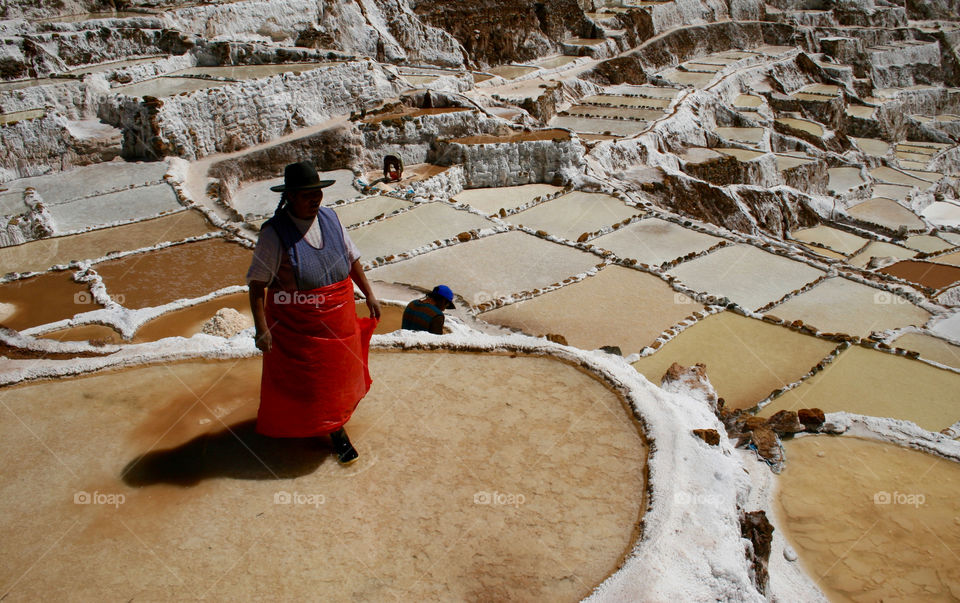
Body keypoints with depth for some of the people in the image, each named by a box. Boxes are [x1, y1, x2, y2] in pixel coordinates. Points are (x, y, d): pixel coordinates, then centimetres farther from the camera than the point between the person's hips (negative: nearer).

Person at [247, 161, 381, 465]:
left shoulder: (329, 218, -1)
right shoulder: (275, 232, -17)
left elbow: (352, 259, 11)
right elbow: (257, 284, -16)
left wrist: (369, 295, 11)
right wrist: (261, 328, -21)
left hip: (338, 319, 5)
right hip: (295, 323, -5)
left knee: (338, 371, 18)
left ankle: (335, 427, 40)